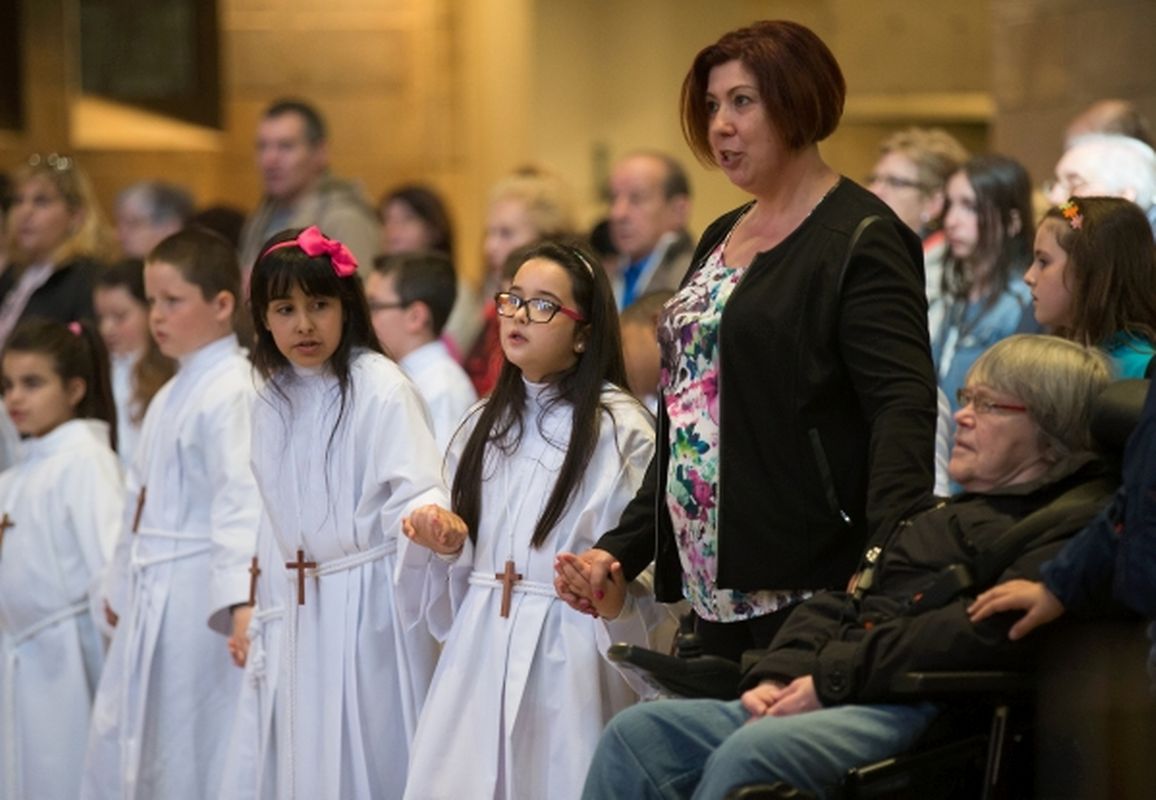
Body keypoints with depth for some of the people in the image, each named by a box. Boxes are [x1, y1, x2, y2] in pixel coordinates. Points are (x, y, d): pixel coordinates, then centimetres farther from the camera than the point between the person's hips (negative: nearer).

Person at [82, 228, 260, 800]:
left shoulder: (232, 391, -15)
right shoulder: (171, 394, 16)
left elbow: (241, 502, -24)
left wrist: (241, 600, -32)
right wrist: (122, 585, 23)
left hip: (196, 596, -10)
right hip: (150, 599, 10)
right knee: (118, 745, 12)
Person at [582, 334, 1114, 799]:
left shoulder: (1069, 526, 0)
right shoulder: (940, 516, 31)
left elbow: (989, 632, -16)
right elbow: (838, 605, 25)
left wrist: (833, 678, -15)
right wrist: (778, 677, 3)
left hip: (923, 713, -9)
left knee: (749, 753, -34)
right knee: (638, 733, -8)